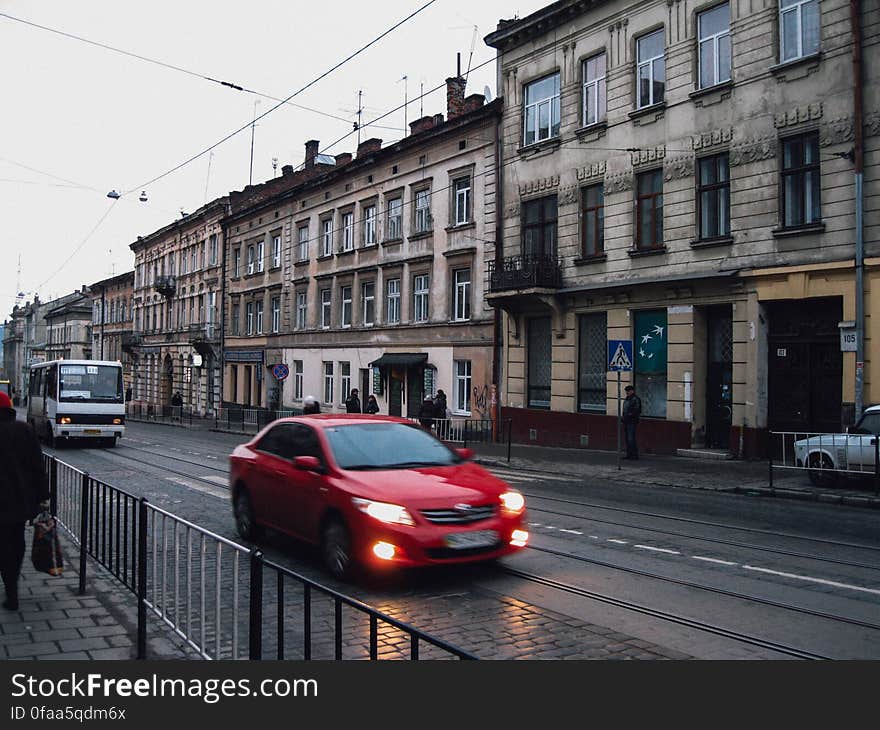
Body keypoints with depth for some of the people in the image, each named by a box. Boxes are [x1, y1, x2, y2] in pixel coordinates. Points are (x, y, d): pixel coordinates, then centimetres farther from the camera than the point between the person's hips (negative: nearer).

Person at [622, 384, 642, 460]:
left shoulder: (636, 399, -8)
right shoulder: (626, 399, 18)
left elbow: (637, 411, -14)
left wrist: (629, 416, -18)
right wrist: (623, 417, 12)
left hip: (632, 422, -9)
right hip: (626, 422, 9)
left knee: (631, 438, -12)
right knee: (627, 438, 9)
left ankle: (635, 455, -7)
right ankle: (629, 454, 14)